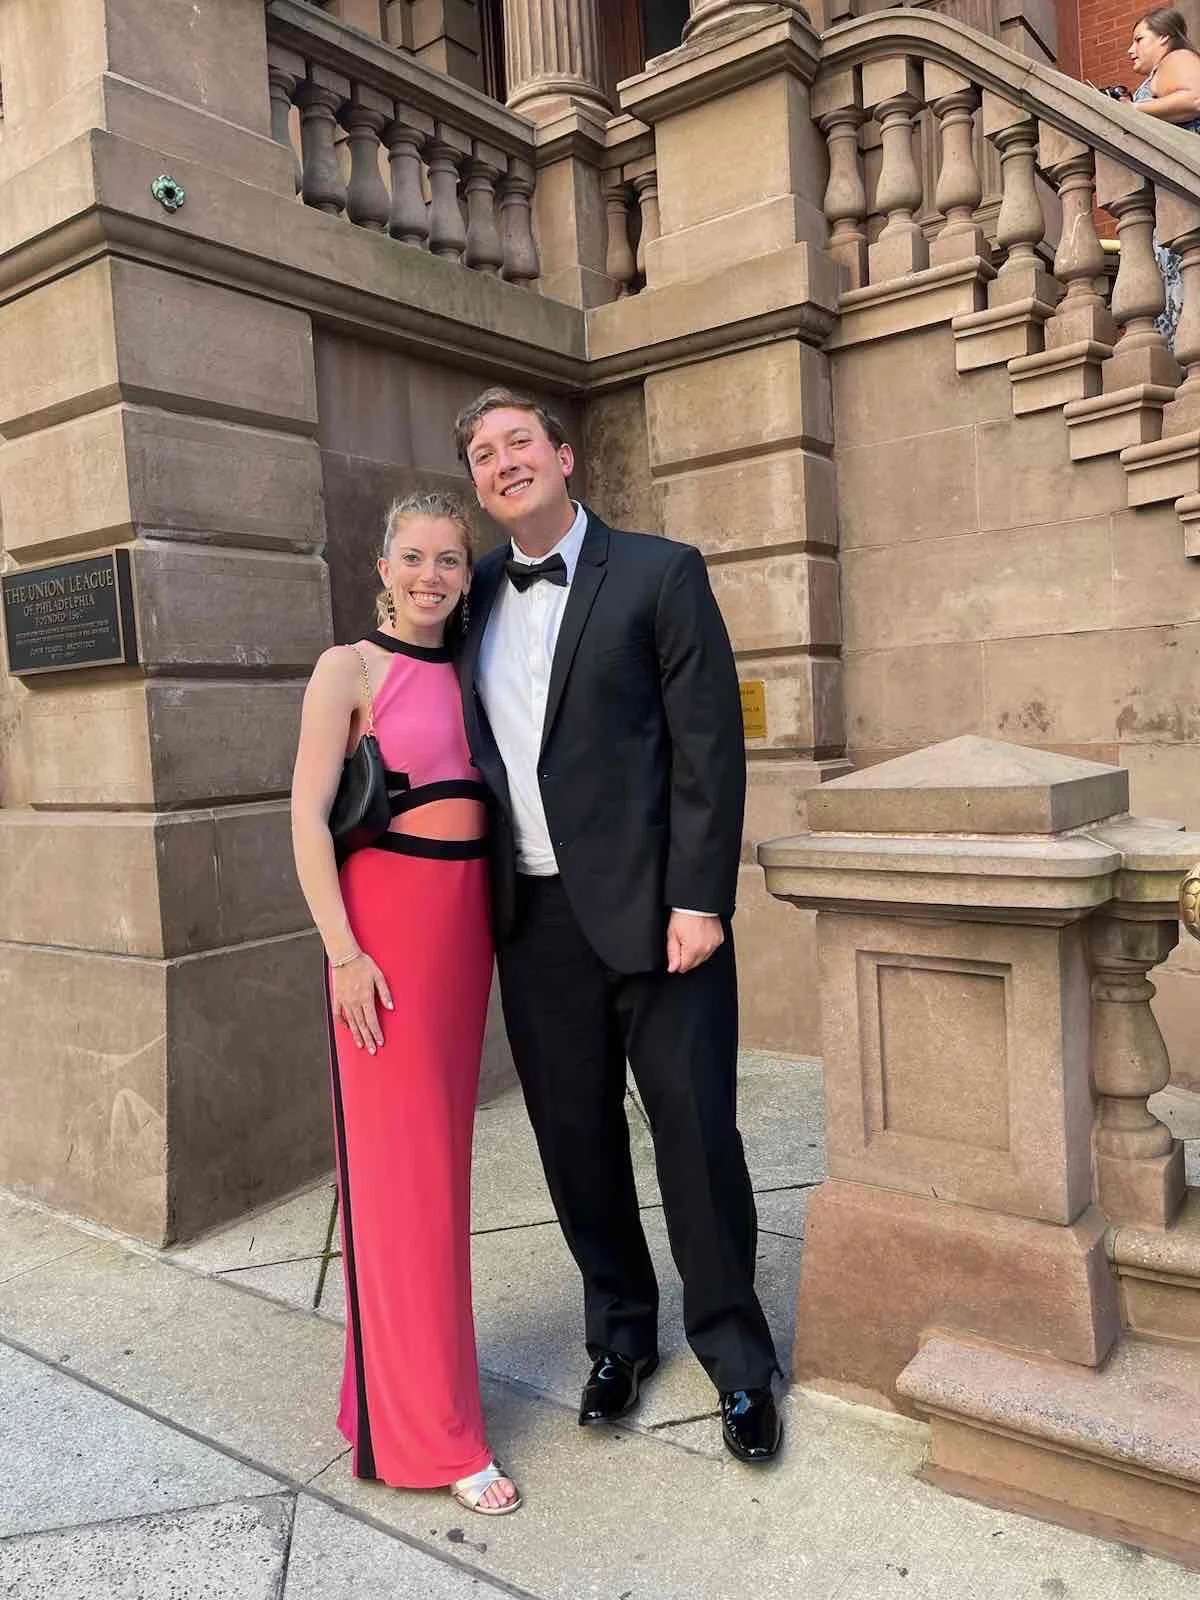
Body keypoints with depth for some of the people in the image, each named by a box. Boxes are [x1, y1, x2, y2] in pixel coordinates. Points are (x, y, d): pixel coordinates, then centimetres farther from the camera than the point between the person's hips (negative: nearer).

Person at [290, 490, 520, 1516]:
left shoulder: (468, 672, 12)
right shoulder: (350, 669, -4)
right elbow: (307, 817, -9)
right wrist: (344, 952, -15)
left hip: (468, 917, 6)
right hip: (387, 916, -6)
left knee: (444, 1149, 13)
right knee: (402, 1160, -1)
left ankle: (403, 1365, 32)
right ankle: (431, 1430, 11)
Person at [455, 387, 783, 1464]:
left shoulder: (658, 573, -2)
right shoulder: (476, 598, 12)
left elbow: (710, 744, -8)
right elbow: (473, 749, 15)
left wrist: (700, 898, -14)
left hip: (652, 909, -4)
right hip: (535, 918, 4)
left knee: (697, 1133, 4)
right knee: (576, 1140, 13)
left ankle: (736, 1355, 26)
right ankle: (620, 1333, 35)